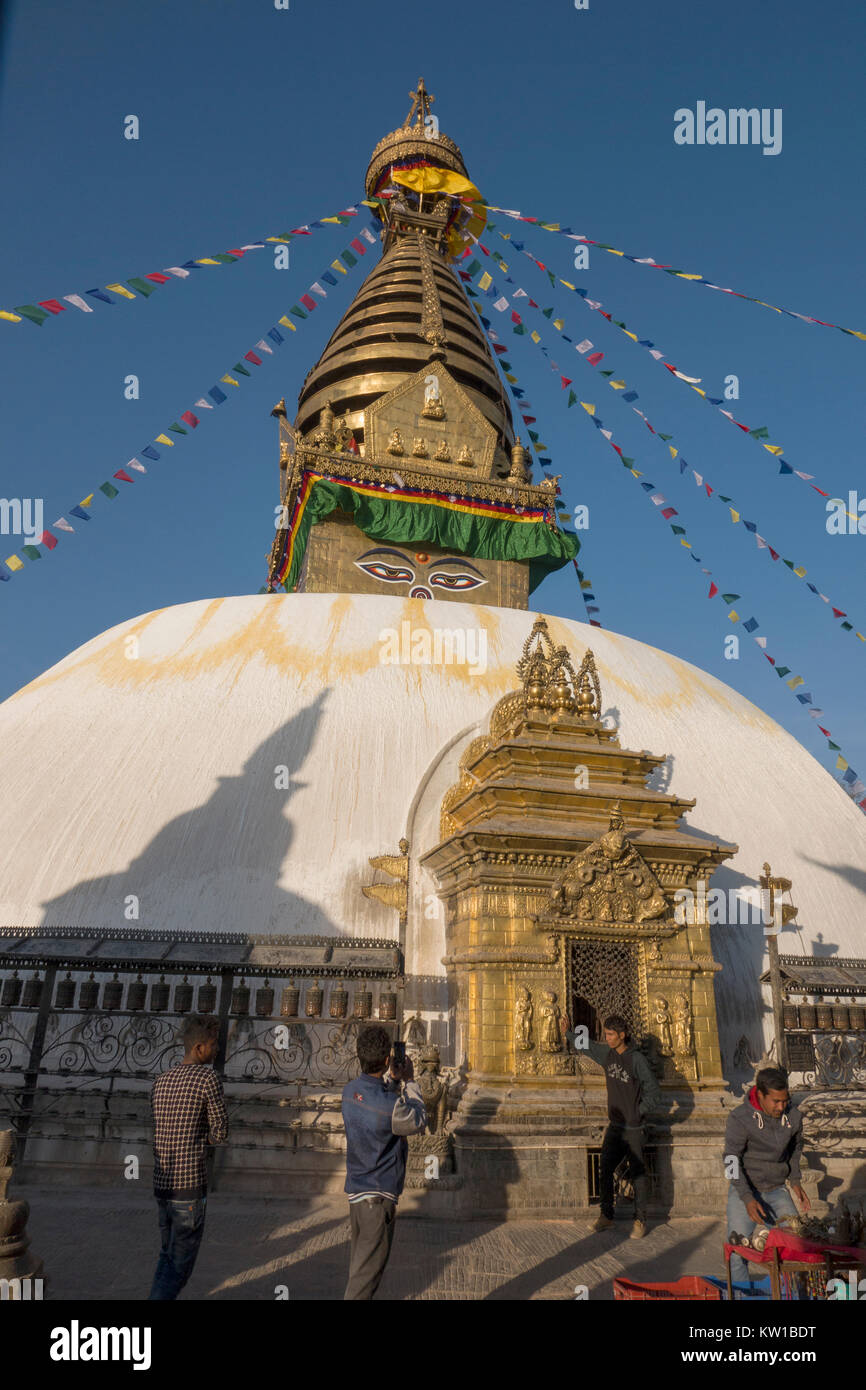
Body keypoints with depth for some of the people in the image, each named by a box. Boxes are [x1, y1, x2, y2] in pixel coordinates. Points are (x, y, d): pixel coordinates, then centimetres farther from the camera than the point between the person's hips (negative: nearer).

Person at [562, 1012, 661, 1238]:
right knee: (605, 1171, 8)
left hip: (633, 1130, -6)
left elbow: (654, 1094, -10)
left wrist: (637, 1114, -9)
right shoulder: (607, 1053, 1)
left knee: (638, 1176, 4)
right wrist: (567, 1033, 10)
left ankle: (640, 1221, 18)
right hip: (614, 1127, 6)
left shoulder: (637, 1060, -16)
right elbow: (587, 1046, 20)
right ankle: (606, 1215, 22)